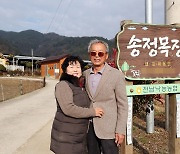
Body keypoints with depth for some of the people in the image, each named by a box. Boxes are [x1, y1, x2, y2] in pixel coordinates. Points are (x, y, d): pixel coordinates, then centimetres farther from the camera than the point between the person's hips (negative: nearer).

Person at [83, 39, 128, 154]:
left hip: (108, 128, -4)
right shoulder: (85, 74, 6)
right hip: (89, 128, 4)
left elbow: (123, 105, -8)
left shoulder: (116, 75, -9)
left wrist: (120, 131, -11)